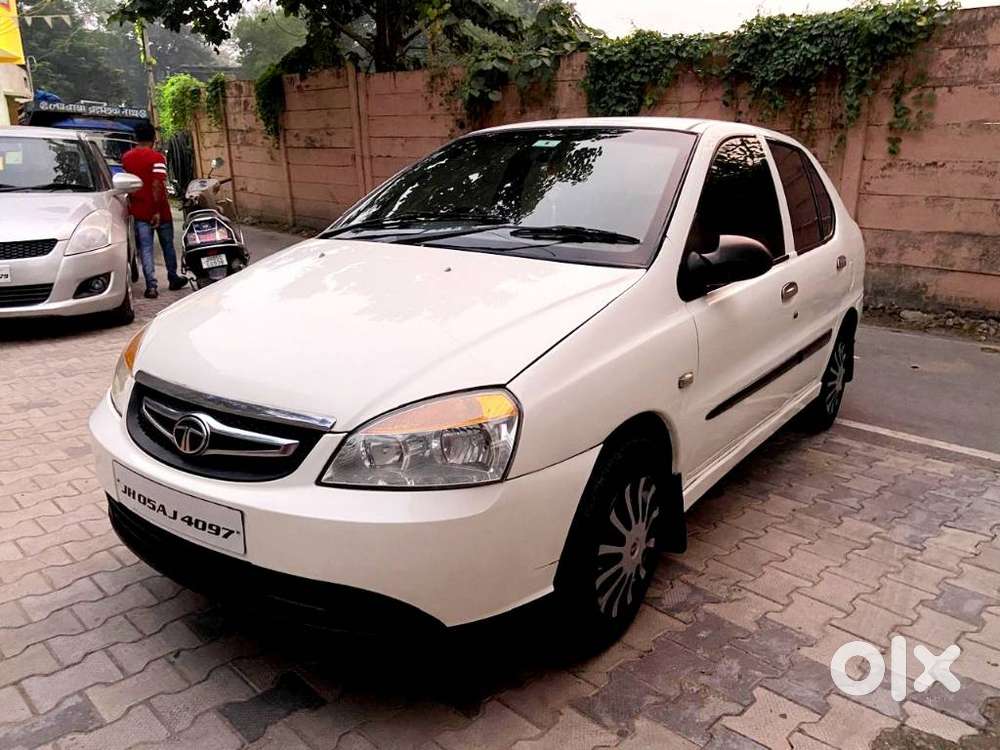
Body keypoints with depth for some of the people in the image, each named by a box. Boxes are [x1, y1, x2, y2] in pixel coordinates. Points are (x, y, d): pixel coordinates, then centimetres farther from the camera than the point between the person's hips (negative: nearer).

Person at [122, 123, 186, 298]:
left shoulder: (126, 157, 4)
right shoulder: (157, 158, -11)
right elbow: (157, 186, -19)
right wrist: (157, 210, -19)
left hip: (139, 210, 3)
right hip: (158, 210, -3)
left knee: (145, 248, 1)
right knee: (167, 245, 14)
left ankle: (151, 286, -6)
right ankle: (173, 279, 25)